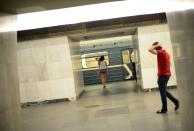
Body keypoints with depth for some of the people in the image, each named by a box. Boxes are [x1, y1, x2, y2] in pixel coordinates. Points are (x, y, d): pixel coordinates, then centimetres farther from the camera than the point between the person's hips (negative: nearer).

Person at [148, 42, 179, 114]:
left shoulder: (161, 52, -17)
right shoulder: (166, 52, 13)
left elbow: (150, 50, -27)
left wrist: (156, 45, -13)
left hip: (162, 75, -9)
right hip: (167, 74, 9)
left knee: (163, 92, 1)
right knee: (164, 91, 20)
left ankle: (164, 109, 10)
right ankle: (175, 101, 17)